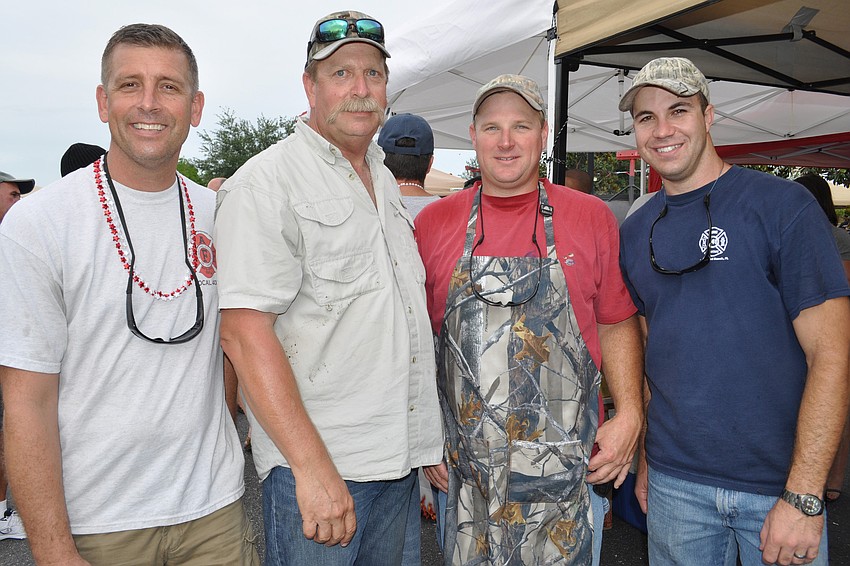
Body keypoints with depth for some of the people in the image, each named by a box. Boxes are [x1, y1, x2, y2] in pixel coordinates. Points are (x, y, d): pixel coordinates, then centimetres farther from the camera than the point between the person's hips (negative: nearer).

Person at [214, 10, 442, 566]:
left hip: (399, 455, 7)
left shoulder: (385, 180, 13)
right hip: (316, 462, -7)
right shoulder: (267, 182, -12)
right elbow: (245, 332, -20)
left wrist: (425, 439, 16)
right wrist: (312, 466, -23)